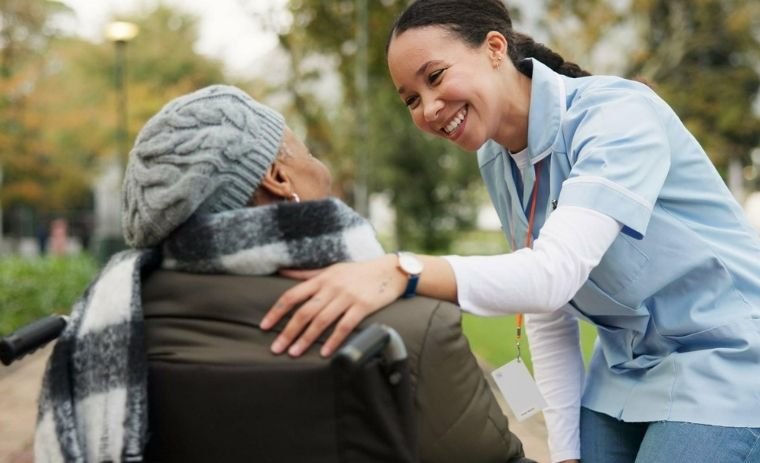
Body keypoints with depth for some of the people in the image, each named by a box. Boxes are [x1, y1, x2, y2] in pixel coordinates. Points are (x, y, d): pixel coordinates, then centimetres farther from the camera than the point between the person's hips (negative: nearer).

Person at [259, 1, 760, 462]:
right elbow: (550, 317, 3)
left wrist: (403, 272, -49)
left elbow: (555, 272, -36)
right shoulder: (496, 163, -1)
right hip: (624, 373, 6)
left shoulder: (619, 113, -23)